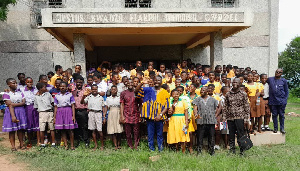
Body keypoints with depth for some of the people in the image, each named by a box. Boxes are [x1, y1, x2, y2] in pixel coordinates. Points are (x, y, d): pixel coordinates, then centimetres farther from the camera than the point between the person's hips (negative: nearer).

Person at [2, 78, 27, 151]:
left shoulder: (20, 93, 9)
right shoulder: (6, 94, -4)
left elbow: (23, 102, -2)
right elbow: (10, 105, -13)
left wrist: (14, 104, -16)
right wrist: (13, 116, -20)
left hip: (21, 112, 3)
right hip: (11, 112, -3)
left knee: (21, 129, 6)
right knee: (12, 130, 2)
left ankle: (21, 144, 15)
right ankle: (13, 146, 10)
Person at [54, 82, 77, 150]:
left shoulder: (70, 95, 3)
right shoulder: (57, 96, 10)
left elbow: (73, 106, 2)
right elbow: (55, 107, 10)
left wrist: (73, 116, -5)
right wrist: (54, 117, 7)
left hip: (68, 112, -2)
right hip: (60, 113, 2)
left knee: (70, 130, -4)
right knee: (62, 130, 4)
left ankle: (72, 145, 6)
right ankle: (66, 145, 13)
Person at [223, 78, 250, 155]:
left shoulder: (243, 94, 3)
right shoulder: (228, 94, 9)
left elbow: (247, 106, 1)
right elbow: (225, 106, 11)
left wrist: (246, 118, -4)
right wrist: (224, 116, 5)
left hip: (240, 117, -3)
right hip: (230, 117, 3)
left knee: (240, 134, -2)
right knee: (231, 134, 9)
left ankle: (242, 150, 10)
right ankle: (232, 150, 20)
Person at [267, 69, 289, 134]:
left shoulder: (284, 81, 4)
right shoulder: (270, 79, 3)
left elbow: (286, 91, 8)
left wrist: (285, 100, -2)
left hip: (281, 101, 0)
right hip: (273, 101, 1)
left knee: (281, 115, 5)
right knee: (274, 115, 7)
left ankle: (282, 128, 16)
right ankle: (275, 128, 18)